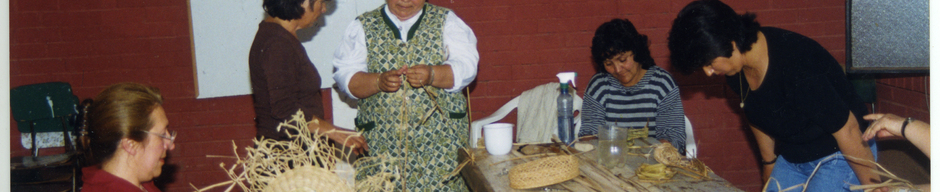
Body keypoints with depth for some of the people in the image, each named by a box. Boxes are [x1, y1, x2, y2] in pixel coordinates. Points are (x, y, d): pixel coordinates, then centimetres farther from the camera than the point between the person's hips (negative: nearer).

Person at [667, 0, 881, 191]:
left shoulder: (798, 69, -32)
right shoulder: (736, 68, -8)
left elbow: (847, 129, -22)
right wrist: (769, 162, 23)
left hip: (838, 158, -7)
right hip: (792, 158, 7)